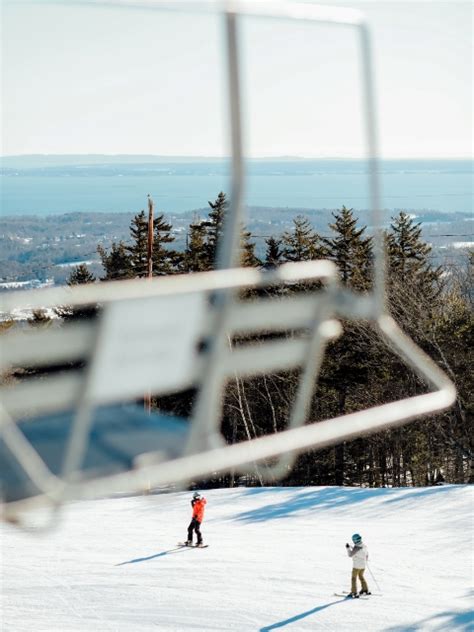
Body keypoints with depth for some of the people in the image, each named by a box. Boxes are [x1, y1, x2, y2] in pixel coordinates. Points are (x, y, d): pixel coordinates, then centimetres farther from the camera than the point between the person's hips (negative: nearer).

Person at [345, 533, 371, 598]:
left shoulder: (356, 547, -22)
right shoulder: (364, 546, 3)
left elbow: (350, 554, -19)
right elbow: (367, 555, 16)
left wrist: (348, 548, -6)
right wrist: (365, 561, 31)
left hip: (356, 565, -8)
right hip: (363, 565, 8)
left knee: (353, 578, 0)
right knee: (361, 577, 25)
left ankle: (354, 593, -4)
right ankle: (366, 590, 30)